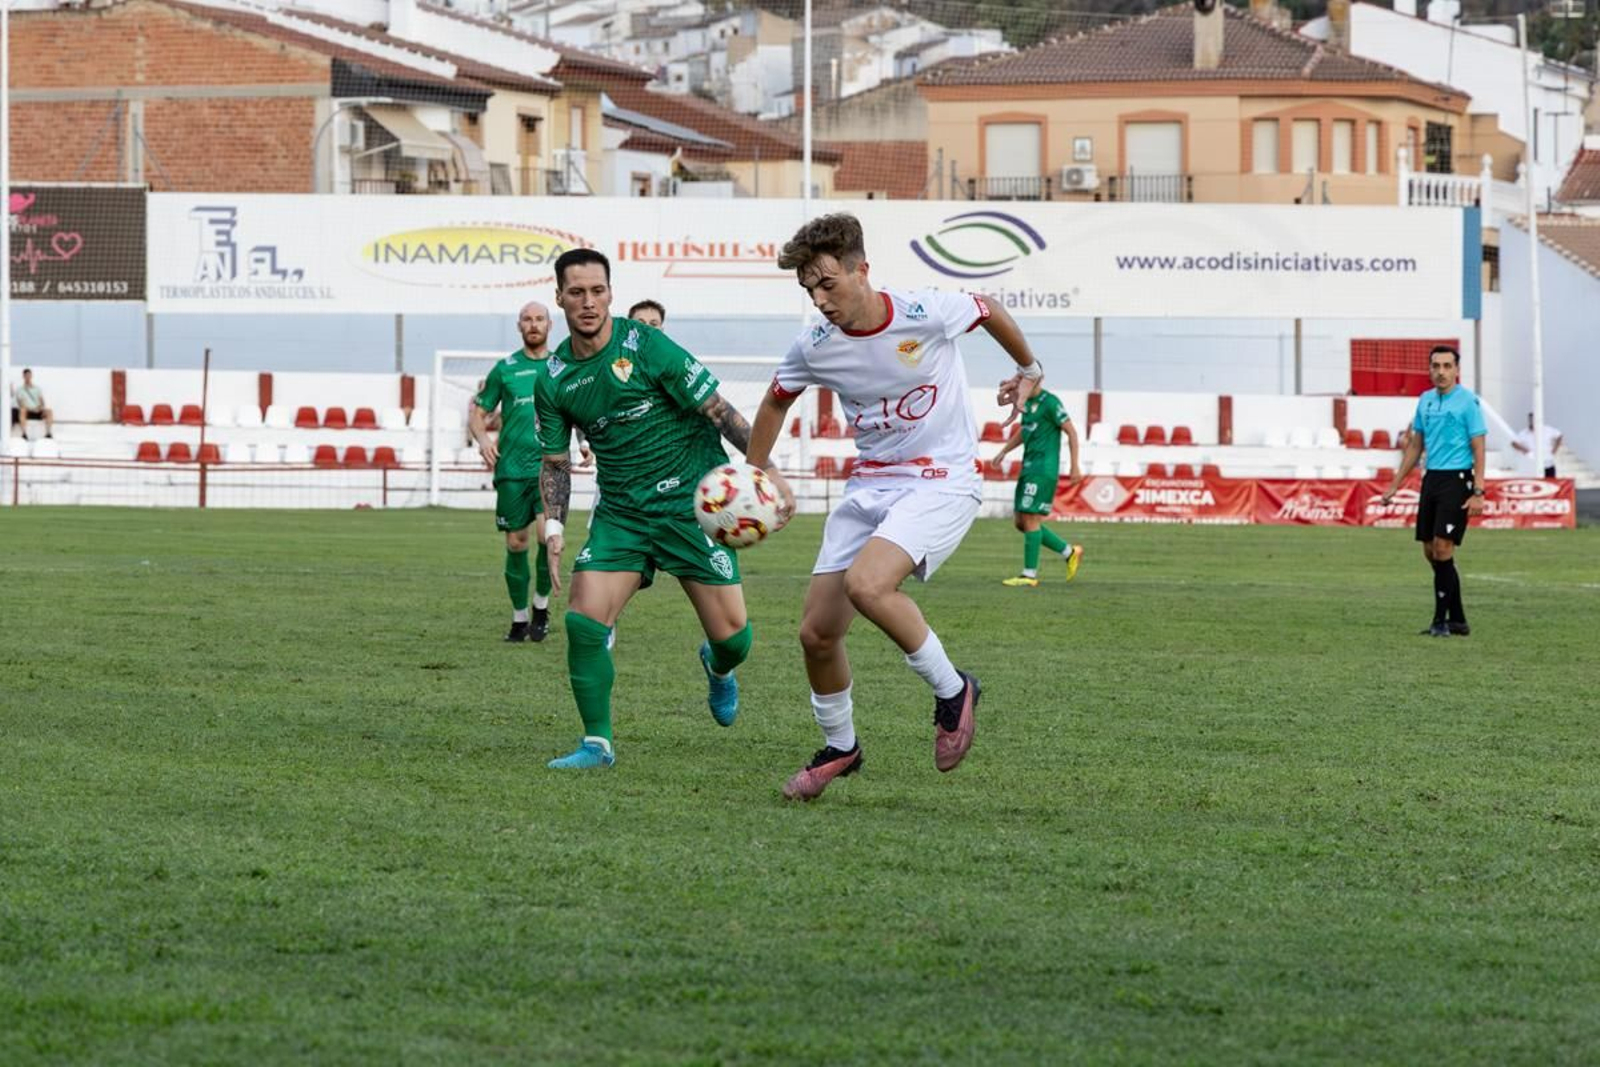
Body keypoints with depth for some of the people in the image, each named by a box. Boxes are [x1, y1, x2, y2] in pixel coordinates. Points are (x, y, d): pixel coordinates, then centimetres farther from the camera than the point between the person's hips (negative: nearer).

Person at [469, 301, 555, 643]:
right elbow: (478, 413, 11)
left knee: (547, 532, -19)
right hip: (512, 469, 1)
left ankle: (541, 606, 0)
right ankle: (519, 618, 15)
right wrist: (482, 438, -9)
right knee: (515, 542, 2)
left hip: (550, 465, -1)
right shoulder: (505, 369, 6)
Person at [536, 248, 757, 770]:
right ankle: (598, 743, 0)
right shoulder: (554, 379, 2)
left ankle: (718, 668, 35)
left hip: (692, 501, -3)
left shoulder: (645, 346, -12)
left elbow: (718, 410, -9)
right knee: (583, 619, -15)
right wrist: (554, 525, -2)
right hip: (620, 510, 4)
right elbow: (556, 461, 13)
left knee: (731, 636, -4)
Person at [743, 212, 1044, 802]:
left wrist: (1028, 369, 20)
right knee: (816, 632, -1)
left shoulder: (927, 313, -18)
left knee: (866, 584, -31)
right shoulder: (814, 347, -5)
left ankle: (951, 690, -8)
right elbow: (776, 401, 17)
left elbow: (989, 311, 6)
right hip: (870, 484, 5)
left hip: (942, 482, -5)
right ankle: (839, 747, 25)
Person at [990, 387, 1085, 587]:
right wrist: (1004, 451, 20)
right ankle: (1069, 552, 18)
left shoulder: (1050, 402, -11)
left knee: (1030, 519, -10)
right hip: (1029, 467, 9)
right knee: (1020, 522, 8)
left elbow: (1071, 432, -11)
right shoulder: (1028, 402, 14)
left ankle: (1029, 575, -5)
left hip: (1043, 469, -9)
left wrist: (1074, 467, -14)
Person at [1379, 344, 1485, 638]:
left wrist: (1478, 493, -17)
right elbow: (1415, 447, 20)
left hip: (1456, 479, -7)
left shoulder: (1467, 401, -7)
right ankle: (1457, 620, 15)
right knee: (1430, 551, 6)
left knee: (1442, 548, -13)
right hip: (1431, 478, 7)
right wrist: (1394, 485, 18)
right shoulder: (1425, 401, 13)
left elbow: (1478, 449, -10)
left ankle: (1441, 622, -8)